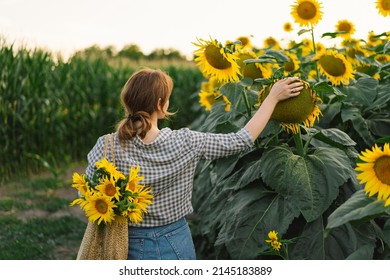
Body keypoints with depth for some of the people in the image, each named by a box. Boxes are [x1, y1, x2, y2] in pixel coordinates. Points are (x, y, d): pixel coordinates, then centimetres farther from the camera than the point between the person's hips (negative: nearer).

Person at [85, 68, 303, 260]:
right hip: (177, 245, 1)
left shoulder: (108, 147, -18)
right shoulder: (186, 143, -15)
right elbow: (243, 140, -4)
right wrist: (273, 97, 5)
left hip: (130, 246, 0)